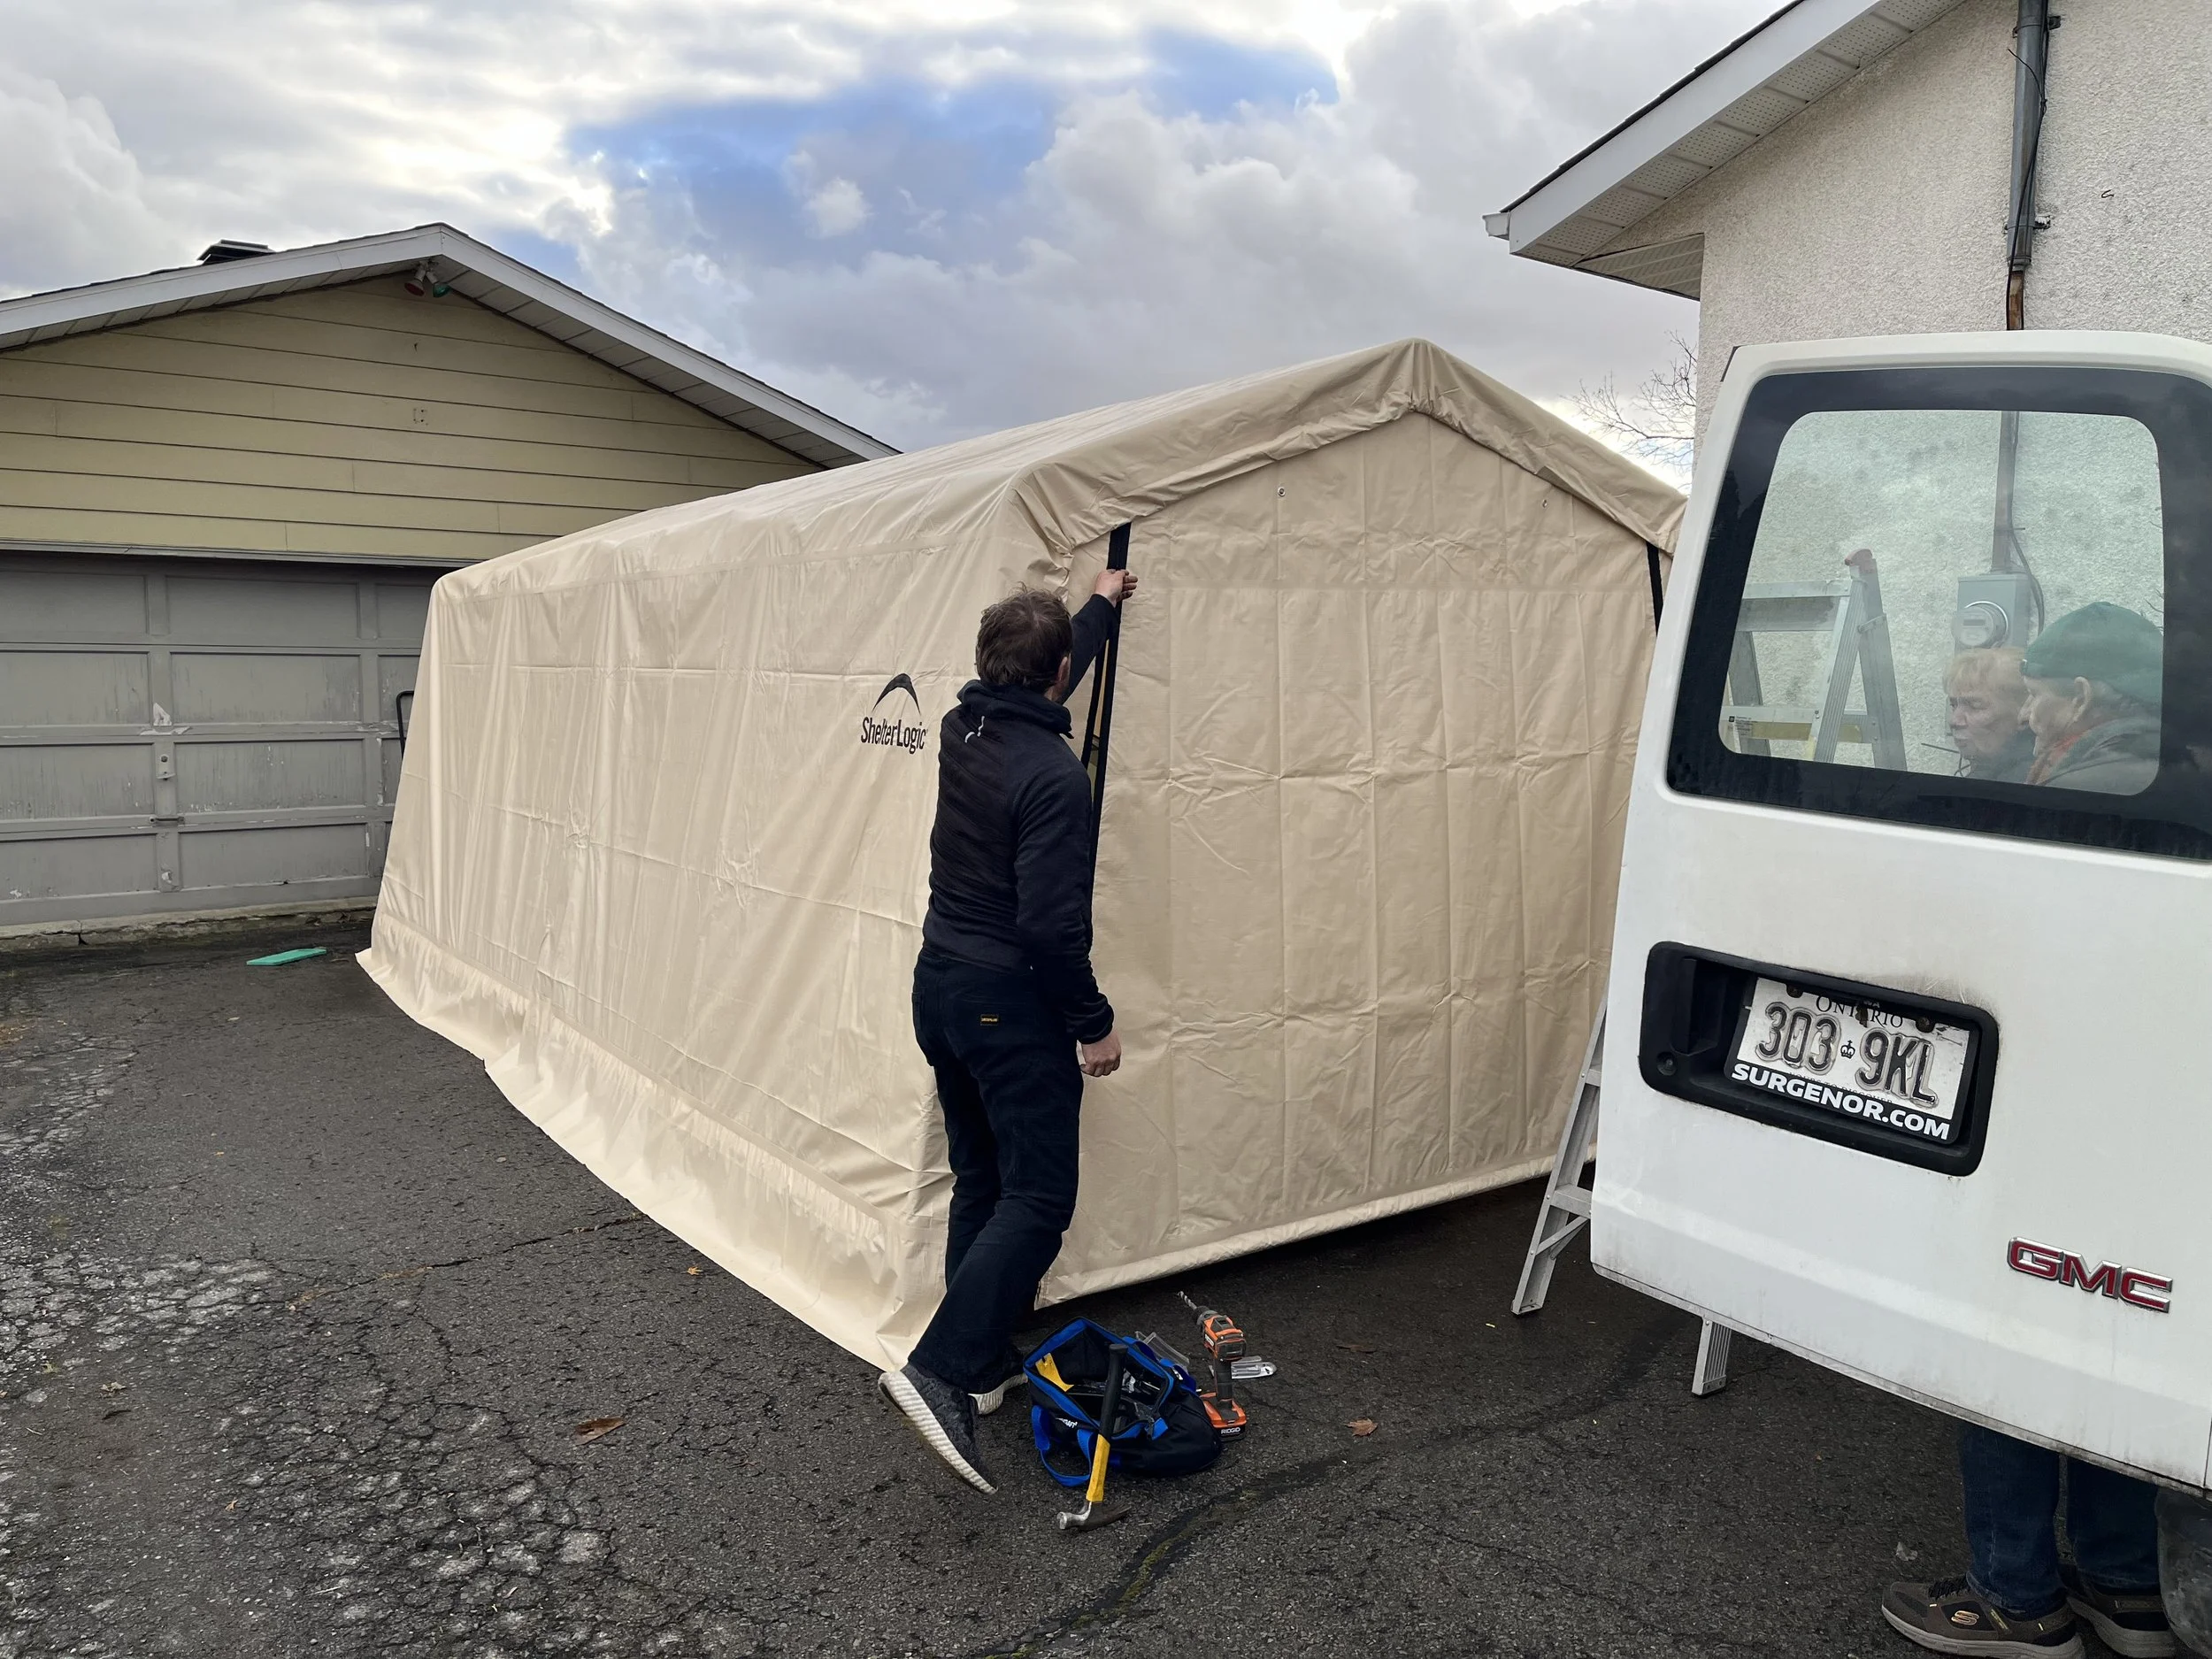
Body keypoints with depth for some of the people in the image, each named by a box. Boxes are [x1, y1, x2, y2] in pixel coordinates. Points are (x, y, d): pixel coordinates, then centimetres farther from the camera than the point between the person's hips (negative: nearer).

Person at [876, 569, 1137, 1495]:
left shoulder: (964, 730, 3)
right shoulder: (1053, 775, -21)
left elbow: (1039, 686, 25)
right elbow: (1053, 925, -24)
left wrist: (1099, 607, 39)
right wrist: (1094, 1024, -10)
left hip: (940, 987, 9)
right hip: (1010, 1003, -9)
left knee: (981, 1183, 17)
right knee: (1038, 1197, -4)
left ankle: (985, 1360, 25)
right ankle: (940, 1370, -13)